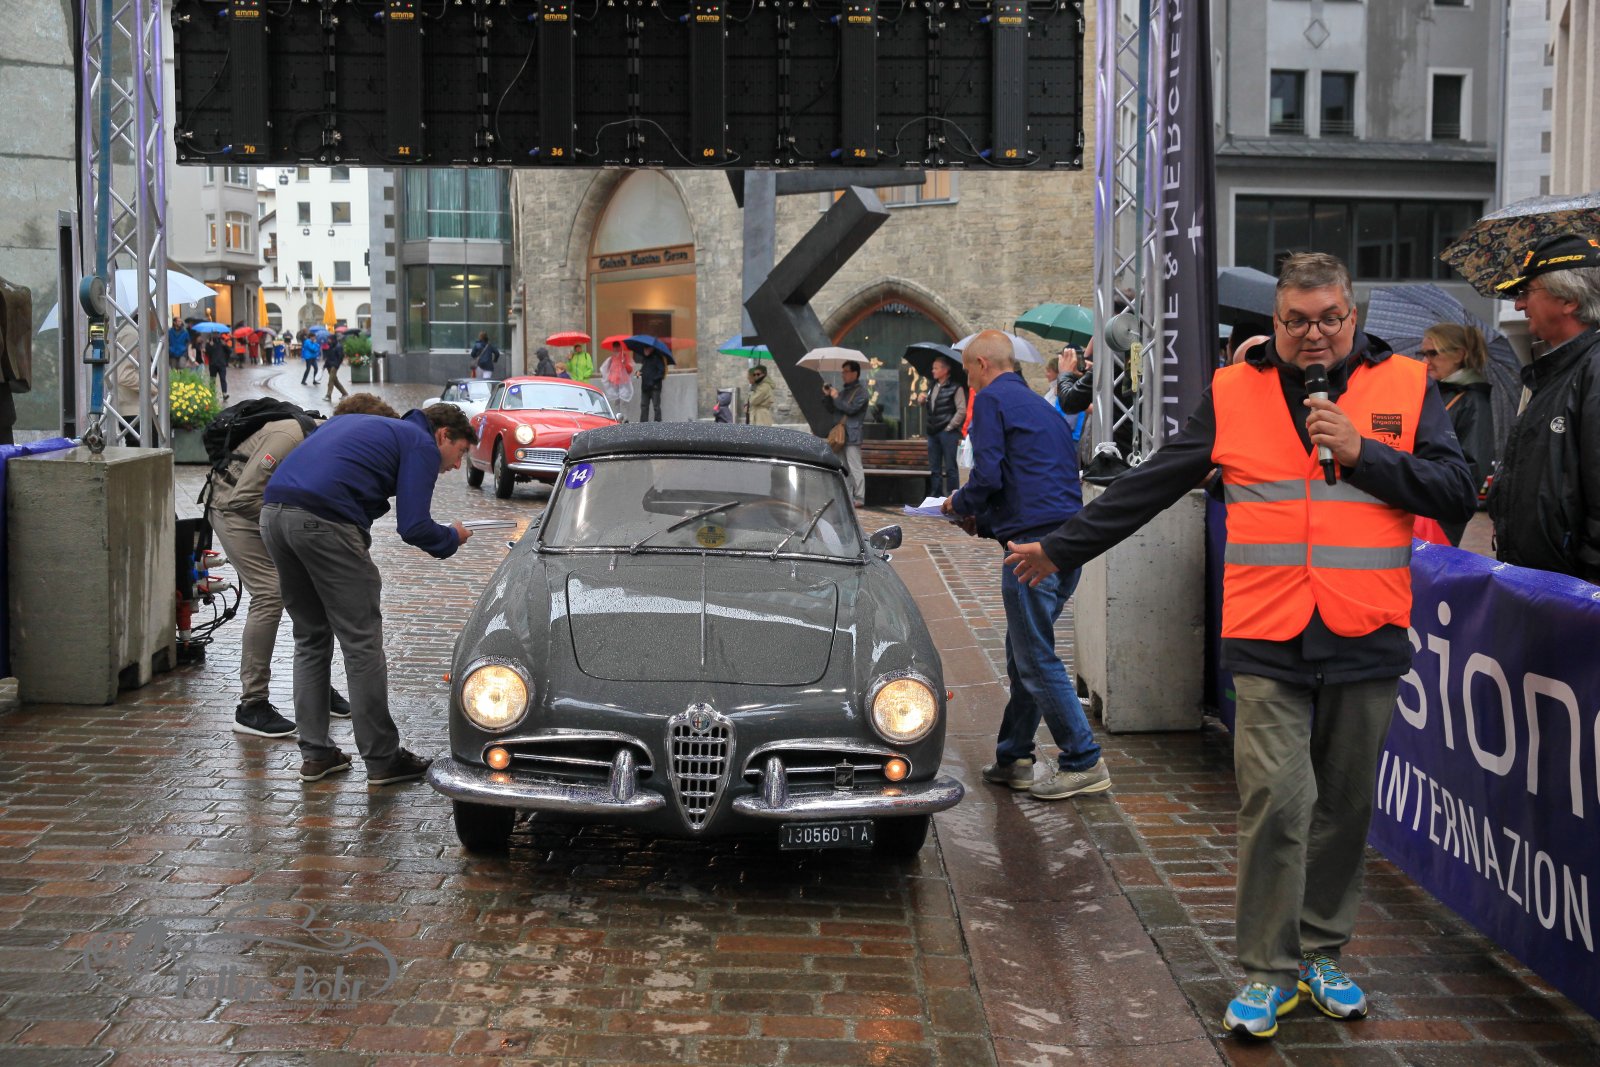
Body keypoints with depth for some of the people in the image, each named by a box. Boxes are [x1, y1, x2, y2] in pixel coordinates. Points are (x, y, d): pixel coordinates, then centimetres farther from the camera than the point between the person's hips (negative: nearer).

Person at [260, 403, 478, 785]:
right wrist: (452, 538, 16)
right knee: (362, 642, 1)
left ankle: (315, 754, 20)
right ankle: (382, 759, 7)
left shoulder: (361, 424, 32)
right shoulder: (422, 445, 7)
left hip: (273, 512, 8)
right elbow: (413, 527, -3)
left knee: (310, 638, 18)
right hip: (323, 521, -8)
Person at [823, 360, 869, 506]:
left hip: (852, 435, -9)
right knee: (844, 468, 11)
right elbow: (832, 409, 21)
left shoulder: (860, 391, -6)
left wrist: (836, 397, -9)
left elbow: (851, 408, -18)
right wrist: (828, 396, 5)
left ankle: (859, 498, -8)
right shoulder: (844, 391, 18)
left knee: (854, 468, -9)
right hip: (840, 434, 9)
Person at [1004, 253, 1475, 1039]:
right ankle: (1268, 971, 4)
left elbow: (1456, 494, -1)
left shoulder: (1404, 387, 5)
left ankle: (1321, 953, 28)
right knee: (1276, 800, -8)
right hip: (1269, 645, -1)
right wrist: (1062, 549, 13)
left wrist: (1361, 452, -12)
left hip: (1364, 643, 1)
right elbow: (1148, 486, 11)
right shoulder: (1235, 393, 5)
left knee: (1345, 805, 11)